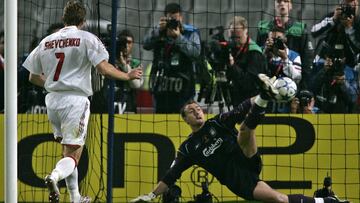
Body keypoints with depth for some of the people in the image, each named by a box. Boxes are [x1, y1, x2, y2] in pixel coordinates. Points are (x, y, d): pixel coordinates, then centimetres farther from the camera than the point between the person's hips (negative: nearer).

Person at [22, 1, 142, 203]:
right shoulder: (87, 39, -2)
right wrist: (128, 76, 4)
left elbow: (33, 77, 17)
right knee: (73, 154, -7)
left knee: (68, 150, 19)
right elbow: (104, 68, -11)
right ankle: (55, 176, -37)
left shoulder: (46, 42, 12)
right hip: (75, 100, -5)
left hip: (53, 100, 5)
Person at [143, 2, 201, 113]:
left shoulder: (191, 32, 3)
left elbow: (195, 53, -12)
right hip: (160, 86, 3)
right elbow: (146, 45, -4)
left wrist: (178, 37, -17)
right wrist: (159, 30, -15)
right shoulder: (160, 31, 11)